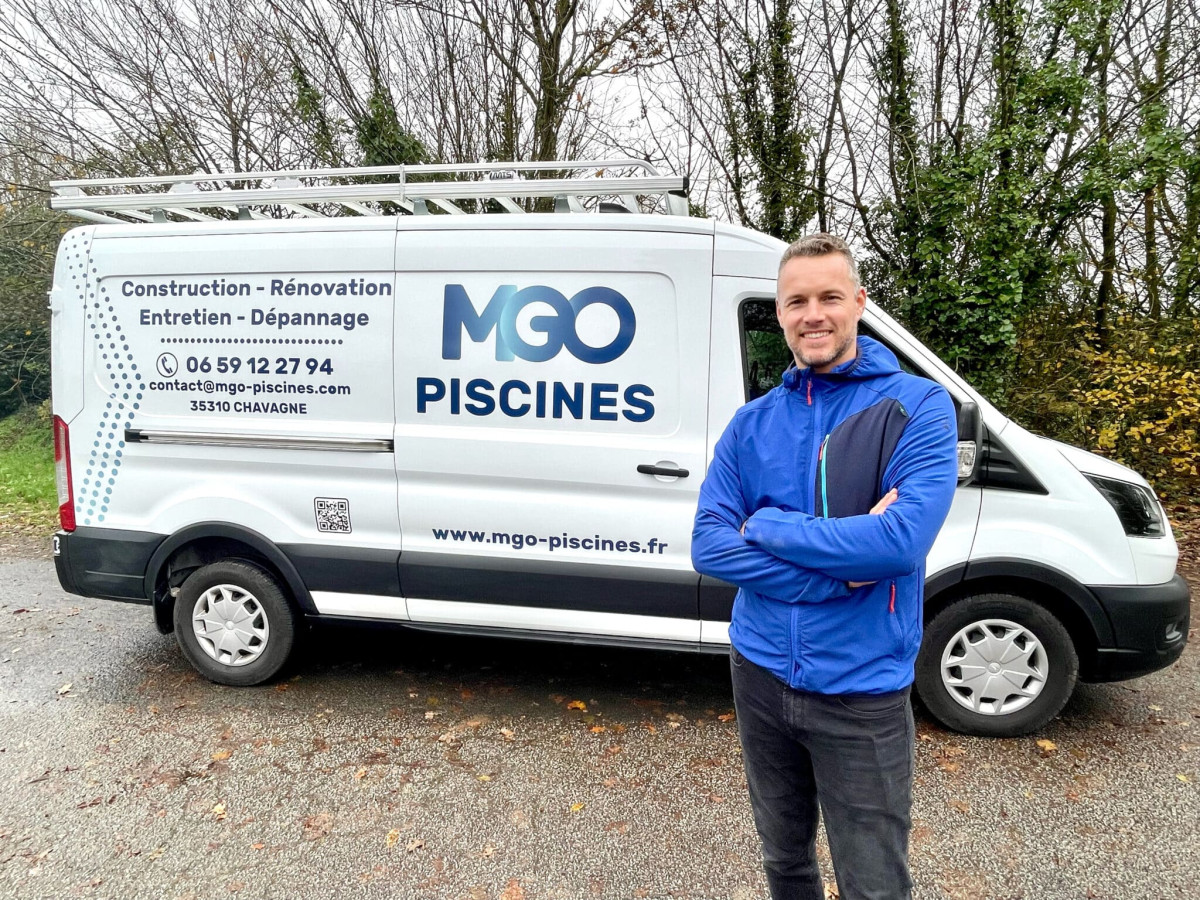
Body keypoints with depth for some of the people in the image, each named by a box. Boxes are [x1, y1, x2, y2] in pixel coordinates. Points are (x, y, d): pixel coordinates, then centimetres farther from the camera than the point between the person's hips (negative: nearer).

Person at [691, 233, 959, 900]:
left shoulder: (918, 407, -9)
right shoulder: (752, 423, 2)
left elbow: (904, 539, -24)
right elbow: (708, 546, -7)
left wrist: (766, 526, -15)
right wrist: (838, 571, -19)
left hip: (863, 691, -3)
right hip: (761, 675, 4)